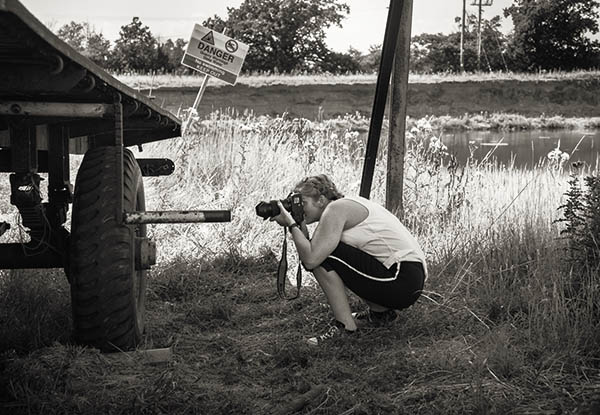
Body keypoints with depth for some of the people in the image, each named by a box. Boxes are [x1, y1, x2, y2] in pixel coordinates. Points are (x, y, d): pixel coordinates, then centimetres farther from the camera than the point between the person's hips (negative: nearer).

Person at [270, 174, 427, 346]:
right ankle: (381, 312, 20)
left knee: (322, 256, -11)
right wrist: (301, 227, 6)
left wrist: (291, 225, -8)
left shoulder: (336, 208, -10)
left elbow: (311, 259, -19)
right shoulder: (347, 206, 18)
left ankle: (345, 326, -7)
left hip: (403, 279, -10)